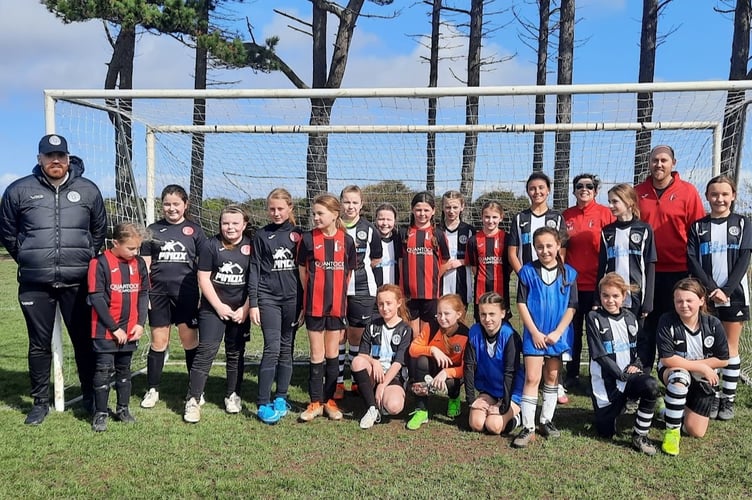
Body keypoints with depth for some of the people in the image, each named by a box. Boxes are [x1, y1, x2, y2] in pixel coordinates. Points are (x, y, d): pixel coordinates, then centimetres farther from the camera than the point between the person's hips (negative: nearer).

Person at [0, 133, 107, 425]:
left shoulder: (88, 190, 4)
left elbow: (100, 230, 16)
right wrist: (28, 260, 10)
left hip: (78, 283, 0)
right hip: (35, 284, 0)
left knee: (84, 341, 7)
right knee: (39, 344, 9)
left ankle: (91, 398, 21)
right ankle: (40, 402, 21)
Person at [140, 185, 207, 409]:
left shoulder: (194, 230, 5)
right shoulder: (153, 230, 8)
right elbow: (145, 265, 9)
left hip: (186, 294, -1)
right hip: (158, 294, 1)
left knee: (190, 342, 4)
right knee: (158, 342, 7)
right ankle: (152, 390, 19)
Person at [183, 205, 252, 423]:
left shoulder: (251, 246, 0)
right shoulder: (211, 246, -3)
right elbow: (204, 278, -3)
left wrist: (245, 309, -5)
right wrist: (219, 306, -9)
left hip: (240, 311, 2)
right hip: (213, 309, -2)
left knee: (235, 353, 12)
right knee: (205, 352, -7)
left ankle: (233, 395, 26)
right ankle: (193, 400, -2)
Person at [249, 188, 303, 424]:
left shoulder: (298, 234, 6)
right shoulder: (262, 235, 4)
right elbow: (254, 270, 3)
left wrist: (304, 302, 6)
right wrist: (253, 303, -3)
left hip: (293, 298, 2)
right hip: (268, 297, -2)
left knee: (287, 349, 8)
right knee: (272, 349, -9)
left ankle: (281, 398, 19)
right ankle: (263, 404, -4)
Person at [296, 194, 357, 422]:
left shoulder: (346, 241, 0)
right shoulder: (308, 239, -3)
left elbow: (348, 273, 9)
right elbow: (303, 271, 5)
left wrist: (337, 293, 7)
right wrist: (314, 292, 7)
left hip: (337, 305, 1)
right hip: (314, 305, -1)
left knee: (332, 355, 10)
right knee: (317, 355, 5)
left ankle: (329, 400, 21)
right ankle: (315, 403, 15)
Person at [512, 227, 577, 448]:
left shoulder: (569, 273, -1)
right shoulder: (527, 271, -4)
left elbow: (571, 307, -1)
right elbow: (521, 304, -4)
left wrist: (557, 333, -9)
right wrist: (535, 332, -10)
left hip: (558, 335, 2)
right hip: (534, 334, -2)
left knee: (552, 377, 12)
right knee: (532, 378, -5)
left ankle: (546, 421, 24)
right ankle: (527, 427, 0)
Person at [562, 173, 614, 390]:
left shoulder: (604, 213, -2)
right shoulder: (565, 216, 8)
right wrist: (564, 239, 0)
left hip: (596, 283, -3)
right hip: (572, 283, 3)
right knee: (572, 330, 10)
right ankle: (571, 375, 21)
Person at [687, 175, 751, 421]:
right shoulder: (698, 226, 5)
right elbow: (692, 260, -3)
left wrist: (726, 290, -14)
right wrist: (711, 289, -15)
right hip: (706, 296, 1)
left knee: (730, 347, 5)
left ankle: (728, 399, 12)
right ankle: (711, 396, 11)